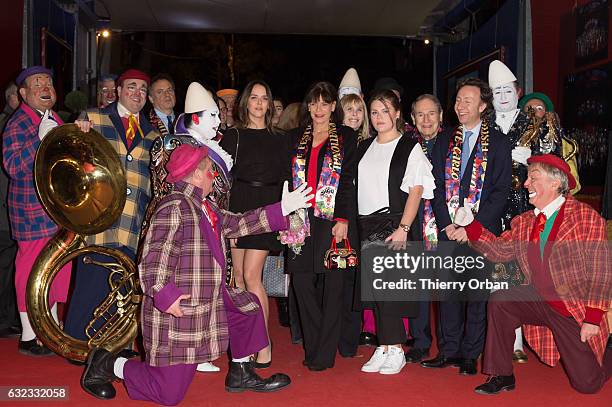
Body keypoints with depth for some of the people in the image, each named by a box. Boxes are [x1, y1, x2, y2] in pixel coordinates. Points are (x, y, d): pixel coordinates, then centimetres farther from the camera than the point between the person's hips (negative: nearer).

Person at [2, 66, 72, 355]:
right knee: (32, 269, -3)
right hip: (33, 213, -8)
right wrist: (40, 138, -26)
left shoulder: (56, 120, 17)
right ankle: (29, 337, 9)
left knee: (58, 269, 15)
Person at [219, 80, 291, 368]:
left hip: (267, 208, -2)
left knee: (251, 275, -11)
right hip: (238, 206, 2)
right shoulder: (232, 136, 10)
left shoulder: (280, 140, 10)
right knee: (238, 274, 4)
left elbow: (285, 178, 10)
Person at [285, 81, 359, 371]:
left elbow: (349, 181, -3)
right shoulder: (297, 138, 15)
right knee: (302, 282, 1)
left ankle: (324, 354, 4)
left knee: (334, 285, -2)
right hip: (303, 221, 4)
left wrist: (343, 219, -12)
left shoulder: (346, 137, 5)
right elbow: (291, 180, 14)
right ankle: (313, 347, 14)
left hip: (334, 219, -3)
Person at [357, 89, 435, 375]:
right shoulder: (364, 148, 15)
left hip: (395, 225, -5)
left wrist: (403, 228, -17)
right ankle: (384, 347, 15)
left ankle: (395, 350, 4)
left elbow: (416, 191, -8)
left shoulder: (410, 148, -2)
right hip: (366, 226, 5)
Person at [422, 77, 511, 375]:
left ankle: (470, 355, 11)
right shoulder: (445, 140, 12)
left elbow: (501, 190, -4)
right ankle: (448, 351, 17)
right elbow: (437, 186, 8)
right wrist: (446, 224, -4)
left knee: (478, 294, 1)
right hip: (448, 229, 3)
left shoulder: (498, 142, 2)